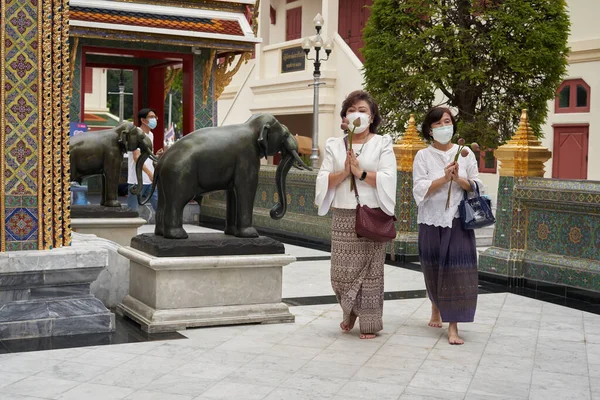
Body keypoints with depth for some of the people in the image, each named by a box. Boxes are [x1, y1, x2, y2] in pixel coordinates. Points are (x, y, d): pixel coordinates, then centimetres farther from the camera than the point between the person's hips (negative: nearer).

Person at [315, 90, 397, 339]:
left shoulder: (382, 144, 4)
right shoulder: (334, 146, 12)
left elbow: (387, 179, -7)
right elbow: (324, 181, 3)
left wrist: (360, 172, -16)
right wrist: (344, 172, -13)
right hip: (343, 217, 2)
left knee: (370, 272, -1)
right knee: (341, 273, 2)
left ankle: (369, 323, 12)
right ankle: (351, 312, 28)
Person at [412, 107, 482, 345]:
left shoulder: (465, 153, 5)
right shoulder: (423, 156, 1)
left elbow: (476, 187, 4)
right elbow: (419, 190, -8)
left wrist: (459, 179, -14)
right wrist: (444, 178, -19)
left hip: (458, 220, 0)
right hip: (431, 221, 0)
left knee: (457, 271, -8)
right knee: (433, 269, 11)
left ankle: (453, 327, -7)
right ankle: (436, 310, 37)